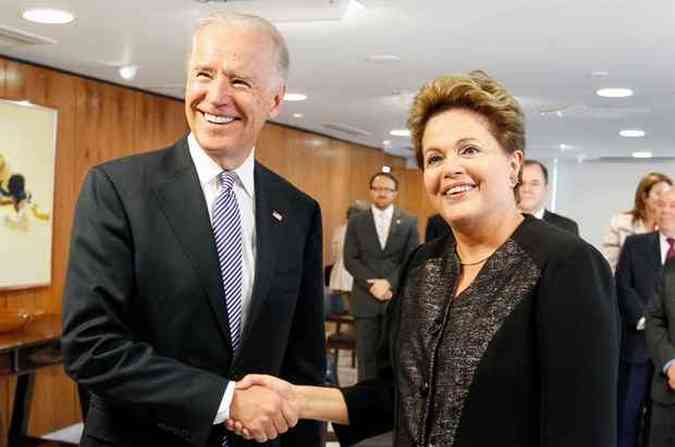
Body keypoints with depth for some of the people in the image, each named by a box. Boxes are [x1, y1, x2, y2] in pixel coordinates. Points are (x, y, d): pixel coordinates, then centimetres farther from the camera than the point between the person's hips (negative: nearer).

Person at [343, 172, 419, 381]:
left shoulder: (408, 222, 6)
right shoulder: (356, 221, 7)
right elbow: (350, 259, 0)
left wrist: (389, 283, -12)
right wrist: (372, 285, -12)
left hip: (396, 297, 0)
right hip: (365, 298, 0)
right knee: (366, 354, 3)